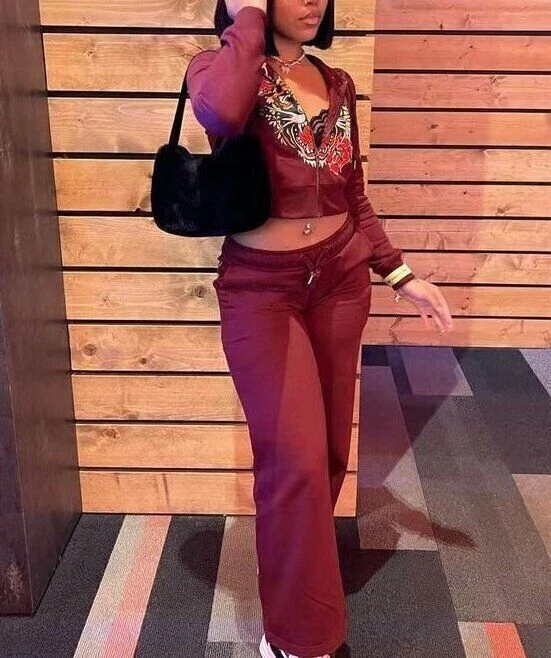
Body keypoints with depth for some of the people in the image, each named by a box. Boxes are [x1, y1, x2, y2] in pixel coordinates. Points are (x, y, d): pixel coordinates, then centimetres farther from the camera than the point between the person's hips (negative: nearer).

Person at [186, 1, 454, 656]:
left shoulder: (337, 84, 8)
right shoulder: (216, 65, -6)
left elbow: (353, 199, 13)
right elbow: (221, 115, -33)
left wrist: (403, 275, 8)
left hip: (340, 282, 5)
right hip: (261, 291, -5)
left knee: (329, 448, 13)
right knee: (295, 459, -9)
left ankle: (296, 578, 37)